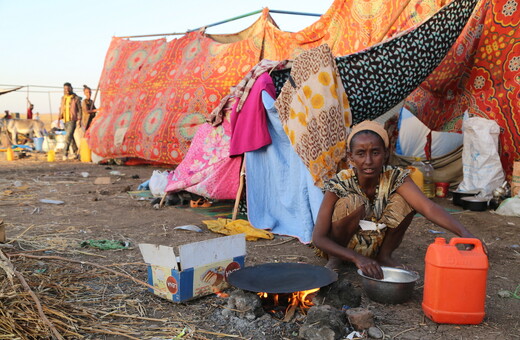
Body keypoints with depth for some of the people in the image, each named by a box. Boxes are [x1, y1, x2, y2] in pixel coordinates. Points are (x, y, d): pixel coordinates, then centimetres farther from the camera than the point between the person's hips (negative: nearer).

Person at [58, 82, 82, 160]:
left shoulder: (76, 98, -6)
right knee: (70, 136, 14)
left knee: (68, 136, -17)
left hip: (73, 120, -7)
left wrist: (79, 120, -10)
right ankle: (75, 152, 25)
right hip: (65, 120, 7)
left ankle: (65, 153, -18)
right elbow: (61, 109, 16)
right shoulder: (63, 98, 10)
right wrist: (59, 118, 5)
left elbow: (79, 109, -4)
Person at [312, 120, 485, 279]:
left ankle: (384, 256, 0)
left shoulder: (394, 177, -17)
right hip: (343, 250, -3)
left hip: (375, 245, 3)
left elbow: (428, 207, -32)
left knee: (403, 200, -20)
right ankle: (335, 260, -9)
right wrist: (357, 258, -39)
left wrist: (463, 232, -49)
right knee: (352, 202, -32)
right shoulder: (339, 184, -25)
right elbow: (318, 238, -26)